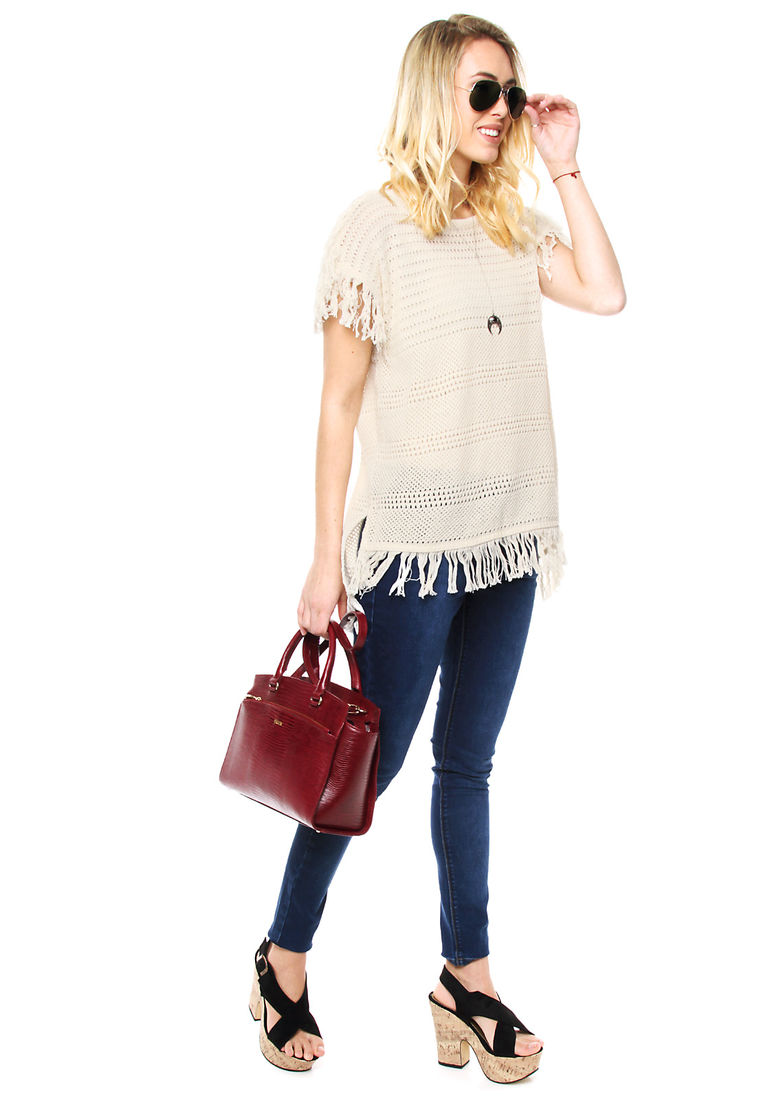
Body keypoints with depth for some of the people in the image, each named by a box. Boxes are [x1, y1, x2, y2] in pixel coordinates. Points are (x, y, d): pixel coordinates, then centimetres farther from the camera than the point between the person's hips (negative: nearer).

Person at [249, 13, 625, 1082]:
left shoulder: (514, 224, 12)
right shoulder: (375, 224, -6)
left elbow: (606, 292, -3)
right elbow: (340, 402, -7)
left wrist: (565, 167, 0)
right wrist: (327, 558, -8)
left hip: (509, 539, 6)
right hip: (414, 542, -5)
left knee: (469, 762, 12)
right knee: (370, 759, 2)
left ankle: (468, 978, 23)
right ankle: (284, 961, 22)